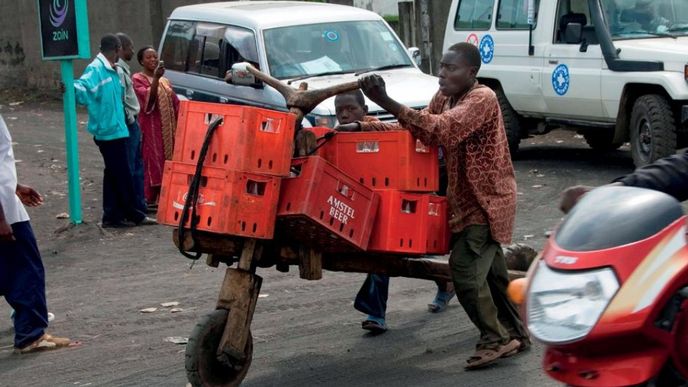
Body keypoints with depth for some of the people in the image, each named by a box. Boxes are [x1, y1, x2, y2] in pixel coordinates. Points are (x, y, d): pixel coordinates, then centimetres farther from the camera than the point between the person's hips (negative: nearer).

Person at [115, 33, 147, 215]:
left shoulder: (123, 68, 15)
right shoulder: (118, 70, -17)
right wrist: (130, 119, -14)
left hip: (132, 123, 11)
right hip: (127, 124, -11)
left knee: (137, 166, 16)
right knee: (128, 168, -6)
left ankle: (140, 205, 24)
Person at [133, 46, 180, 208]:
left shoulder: (165, 81, 19)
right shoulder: (138, 79, -2)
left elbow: (175, 104, 20)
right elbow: (148, 97, -20)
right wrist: (156, 78, -31)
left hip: (168, 128, 7)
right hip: (151, 127, -7)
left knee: (169, 160, 4)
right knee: (153, 161, -10)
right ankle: (151, 198, -9)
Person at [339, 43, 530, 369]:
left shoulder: (482, 99, -21)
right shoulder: (443, 98, 7)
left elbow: (442, 129, -35)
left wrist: (386, 102, -41)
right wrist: (375, 127, -10)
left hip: (489, 199, -9)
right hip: (465, 198, 9)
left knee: (465, 267, -15)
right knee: (489, 270, 17)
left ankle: (495, 339, -3)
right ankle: (514, 333, 30)